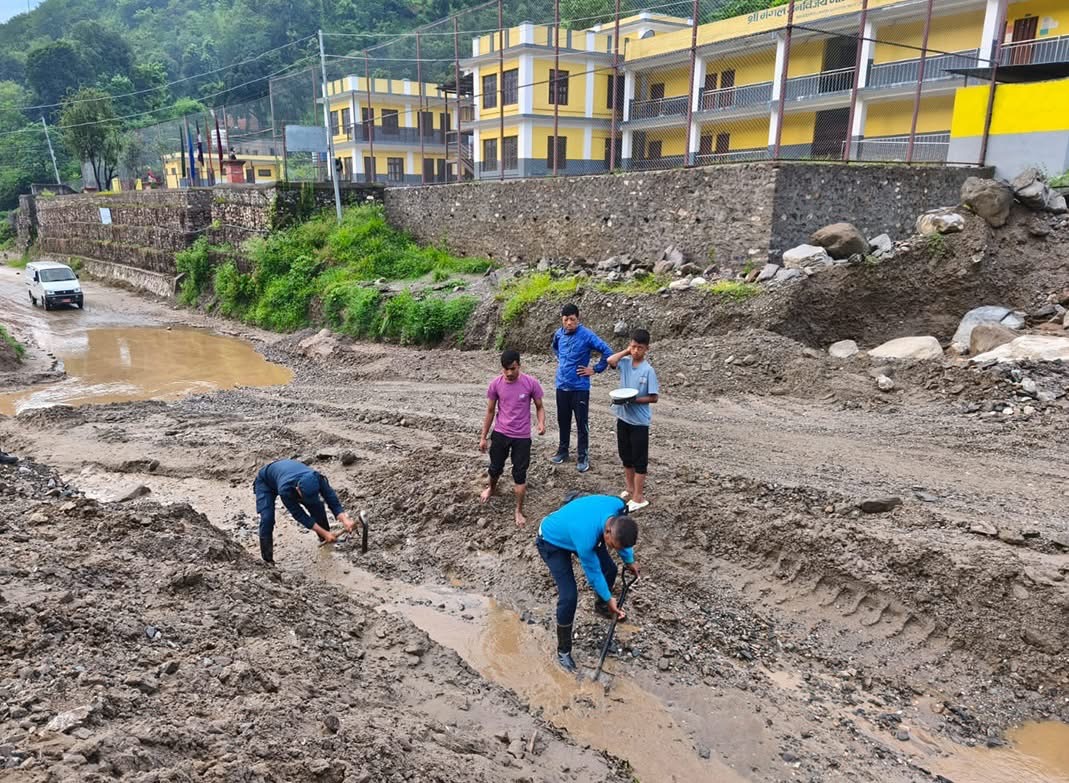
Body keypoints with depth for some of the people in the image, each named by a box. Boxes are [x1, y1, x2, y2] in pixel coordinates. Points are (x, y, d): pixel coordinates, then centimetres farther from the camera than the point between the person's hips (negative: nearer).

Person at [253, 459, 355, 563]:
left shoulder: (317, 479, -37)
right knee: (267, 518, -24)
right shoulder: (285, 490, -46)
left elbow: (332, 499, -32)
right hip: (266, 481, -4)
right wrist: (324, 533, -37)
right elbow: (299, 515, -36)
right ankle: (267, 559, -12)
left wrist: (344, 520, -50)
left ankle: (326, 540, 13)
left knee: (317, 506, -8)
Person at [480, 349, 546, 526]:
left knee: (520, 474, 4)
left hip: (522, 437, -2)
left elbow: (539, 407, -2)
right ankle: (492, 488, 51)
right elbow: (490, 411, 2)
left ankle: (519, 511, 18)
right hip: (500, 434, 2)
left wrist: (541, 423, -23)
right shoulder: (495, 384, -9)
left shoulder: (531, 383, -14)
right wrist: (483, 437, 4)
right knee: (495, 468, 18)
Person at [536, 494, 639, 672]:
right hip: (552, 541, -7)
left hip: (574, 527, 7)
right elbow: (593, 572, -23)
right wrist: (609, 598, -8)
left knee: (609, 570, 13)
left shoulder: (617, 506, -28)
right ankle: (563, 651, 7)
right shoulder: (586, 538, -44)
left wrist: (629, 560, 9)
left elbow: (622, 536, -2)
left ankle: (600, 606, 44)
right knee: (569, 597, -14)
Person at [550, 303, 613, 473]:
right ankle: (562, 451, 30)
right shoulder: (558, 334, 2)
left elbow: (607, 352, -15)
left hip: (580, 387, -5)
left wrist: (595, 369, -10)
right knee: (563, 420, 15)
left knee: (581, 423, 1)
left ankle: (583, 456, 11)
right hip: (562, 385, 5)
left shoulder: (587, 336, -15)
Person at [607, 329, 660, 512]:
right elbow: (610, 361, -20)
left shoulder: (648, 370, -13)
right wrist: (626, 351, -10)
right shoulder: (625, 362, 0)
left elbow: (653, 398, -12)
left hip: (639, 421, -5)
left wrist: (633, 400, -21)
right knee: (626, 456, 17)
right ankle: (630, 489, 32)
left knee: (639, 459, 3)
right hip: (623, 417, 5)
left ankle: (639, 497, 10)